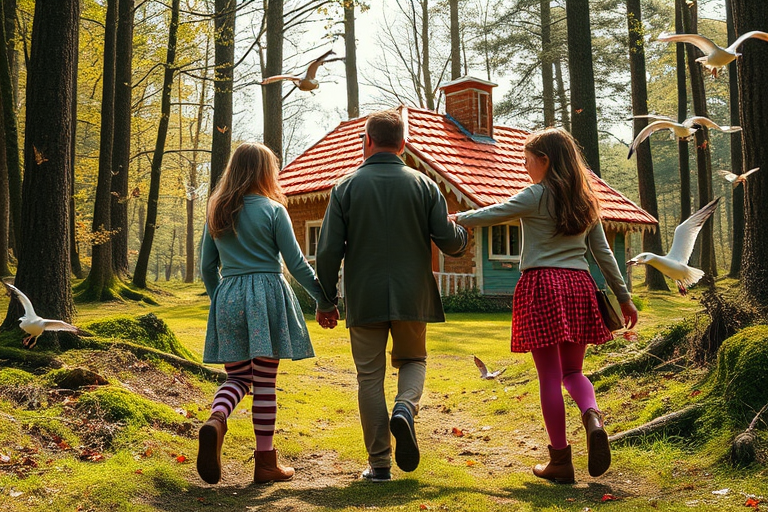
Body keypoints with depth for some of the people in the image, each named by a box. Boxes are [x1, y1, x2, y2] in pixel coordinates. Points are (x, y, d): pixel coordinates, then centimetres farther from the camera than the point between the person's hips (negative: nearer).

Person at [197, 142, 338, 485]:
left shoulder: (216, 211, 9)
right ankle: (265, 462, 9)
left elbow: (208, 267, 12)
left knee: (237, 377, 14)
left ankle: (215, 420, -18)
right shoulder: (272, 210, -3)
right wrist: (324, 298, 5)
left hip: (227, 298, 4)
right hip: (267, 295, -4)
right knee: (264, 382, 2)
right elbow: (296, 263, -4)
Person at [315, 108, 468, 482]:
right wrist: (462, 233, 22)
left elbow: (329, 251, -5)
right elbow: (449, 242, -2)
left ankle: (379, 462, 12)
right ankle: (405, 409, -9)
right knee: (413, 358, 22)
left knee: (370, 377, 9)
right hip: (412, 296, 1)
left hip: (364, 298, -1)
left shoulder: (346, 187, -2)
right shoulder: (424, 185, 1)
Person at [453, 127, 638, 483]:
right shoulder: (584, 200, 14)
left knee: (550, 375, 1)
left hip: (542, 284, -5)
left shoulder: (537, 195, -3)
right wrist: (623, 297, 18)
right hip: (578, 286, 5)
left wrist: (456, 218, 18)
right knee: (572, 372, 16)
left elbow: (491, 215, 2)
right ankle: (592, 417, -15)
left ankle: (560, 460, 5)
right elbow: (603, 253, 14)